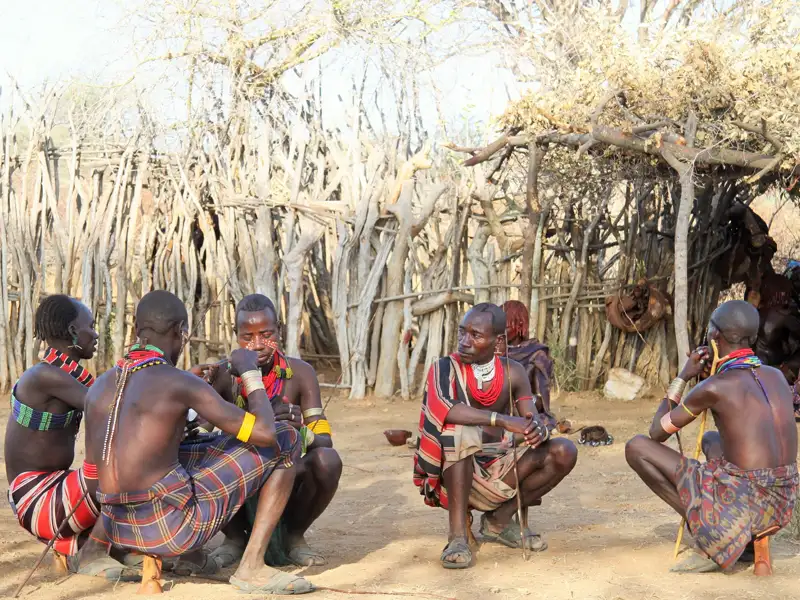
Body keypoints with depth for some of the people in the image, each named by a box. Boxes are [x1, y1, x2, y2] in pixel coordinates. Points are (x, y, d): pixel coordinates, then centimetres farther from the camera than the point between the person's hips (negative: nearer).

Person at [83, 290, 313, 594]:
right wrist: (251, 373, 5)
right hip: (173, 526, -7)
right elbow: (265, 434, -13)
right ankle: (251, 567, 1)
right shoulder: (181, 382, -12)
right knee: (286, 439, 5)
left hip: (121, 531, 8)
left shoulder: (98, 387, 9)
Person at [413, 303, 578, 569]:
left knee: (564, 452, -13)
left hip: (499, 471, 4)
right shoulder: (445, 368, -10)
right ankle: (458, 535, -27)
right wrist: (503, 420, -39)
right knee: (460, 430, -34)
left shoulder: (513, 373, 2)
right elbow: (444, 409, -31)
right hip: (455, 475, -4)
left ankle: (498, 521, 2)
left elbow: (532, 422, -3)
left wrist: (540, 430, -29)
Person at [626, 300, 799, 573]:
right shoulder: (777, 377, 7)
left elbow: (657, 432, 2)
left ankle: (711, 537, -3)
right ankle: (753, 537, 16)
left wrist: (682, 378, 11)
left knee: (636, 447, 2)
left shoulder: (714, 387, -12)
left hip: (741, 505, -7)